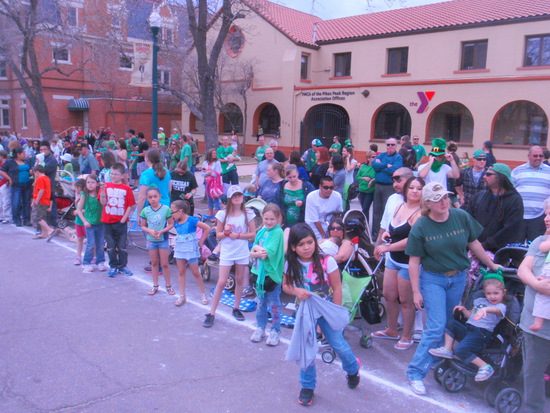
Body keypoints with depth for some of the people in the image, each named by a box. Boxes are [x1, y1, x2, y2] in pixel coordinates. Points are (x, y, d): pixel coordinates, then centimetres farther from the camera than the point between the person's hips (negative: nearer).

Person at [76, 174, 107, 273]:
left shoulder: (100, 194, -1)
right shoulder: (84, 195, 0)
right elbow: (79, 210, 4)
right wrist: (85, 221, -5)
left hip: (100, 223, 1)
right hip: (89, 223, -1)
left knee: (100, 244, 9)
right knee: (91, 244, -4)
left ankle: (100, 262, 23)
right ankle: (86, 263, 11)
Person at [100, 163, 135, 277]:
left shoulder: (127, 189, -3)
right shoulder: (106, 186, 2)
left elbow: (130, 206, -3)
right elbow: (103, 203, -6)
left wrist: (124, 218, -10)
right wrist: (103, 191, -19)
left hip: (121, 222, -1)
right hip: (107, 221, 1)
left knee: (122, 246, 6)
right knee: (110, 246, 9)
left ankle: (122, 266, 19)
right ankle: (113, 266, 20)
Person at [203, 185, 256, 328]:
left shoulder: (248, 214, -2)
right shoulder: (222, 214, -4)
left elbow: (253, 234, -3)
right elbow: (218, 235, 0)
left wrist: (238, 235, -16)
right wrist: (226, 232, -21)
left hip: (242, 252, 2)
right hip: (226, 252, -1)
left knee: (239, 280, 11)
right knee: (221, 282, -3)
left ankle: (236, 309, 28)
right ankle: (211, 313, 5)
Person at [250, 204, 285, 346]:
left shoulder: (278, 232, -13)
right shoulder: (261, 232, 7)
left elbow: (270, 252, -22)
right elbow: (252, 253, 5)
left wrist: (257, 247, -7)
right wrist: (259, 253, -16)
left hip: (273, 272, -6)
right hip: (261, 271, 6)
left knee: (274, 303, 5)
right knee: (261, 302, 16)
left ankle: (275, 331, 18)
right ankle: (260, 328, 30)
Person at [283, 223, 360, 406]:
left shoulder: (326, 261, -21)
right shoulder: (291, 265, -12)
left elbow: (337, 288, -12)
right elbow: (285, 285, 4)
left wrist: (336, 313, -9)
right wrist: (296, 291, -18)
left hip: (327, 309, -2)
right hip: (305, 311, 2)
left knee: (338, 343, 9)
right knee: (305, 348, 6)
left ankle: (353, 369, 42)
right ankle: (307, 386, 26)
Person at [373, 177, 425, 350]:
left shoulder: (420, 213, -20)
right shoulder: (400, 207, 7)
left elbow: (413, 240, -27)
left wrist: (387, 248, -22)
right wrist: (386, 234, 2)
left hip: (409, 263, -8)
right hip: (393, 259, 8)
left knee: (406, 301, 5)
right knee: (389, 295, 15)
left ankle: (406, 336, 24)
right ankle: (392, 330, 35)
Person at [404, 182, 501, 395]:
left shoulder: (462, 217, -6)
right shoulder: (420, 227, -14)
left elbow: (474, 244, 8)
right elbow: (414, 261, -10)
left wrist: (491, 264, 15)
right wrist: (416, 291, -11)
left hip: (458, 278, 4)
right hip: (432, 279, -3)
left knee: (450, 324, 15)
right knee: (436, 327, -9)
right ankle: (416, 372, 1)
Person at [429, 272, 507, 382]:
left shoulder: (501, 306, -1)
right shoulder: (480, 301, 20)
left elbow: (496, 310, -28)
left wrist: (485, 309, -49)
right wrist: (463, 309, 8)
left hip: (482, 334, -8)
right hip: (467, 329, 8)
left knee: (460, 350, -26)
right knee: (451, 323, -12)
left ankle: (485, 367, -11)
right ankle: (447, 350, -6)